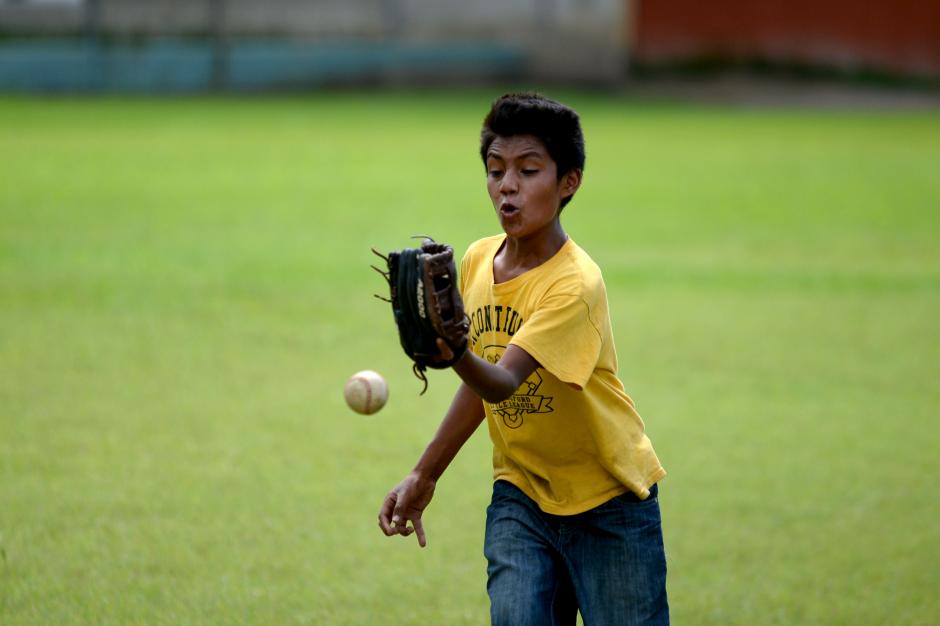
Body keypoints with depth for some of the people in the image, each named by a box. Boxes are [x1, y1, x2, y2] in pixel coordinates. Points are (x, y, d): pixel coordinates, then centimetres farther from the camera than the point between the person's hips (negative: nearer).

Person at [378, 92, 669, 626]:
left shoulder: (576, 283, -23)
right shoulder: (478, 260, -2)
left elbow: (504, 382, -35)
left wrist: (456, 351, -56)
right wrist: (425, 475, 9)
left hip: (608, 502, -5)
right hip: (521, 493, 5)